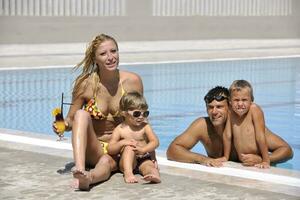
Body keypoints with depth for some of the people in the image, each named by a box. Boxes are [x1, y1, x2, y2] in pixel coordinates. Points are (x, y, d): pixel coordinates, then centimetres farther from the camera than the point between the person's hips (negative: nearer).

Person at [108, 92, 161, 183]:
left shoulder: (145, 127, 2)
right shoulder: (119, 130, -1)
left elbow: (155, 142, -10)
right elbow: (110, 150, -3)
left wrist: (143, 149, -27)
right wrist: (122, 143, -22)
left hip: (143, 159, 1)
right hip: (126, 162, -1)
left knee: (149, 165, -30)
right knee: (129, 147, -28)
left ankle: (154, 173, -63)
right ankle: (128, 173, -44)